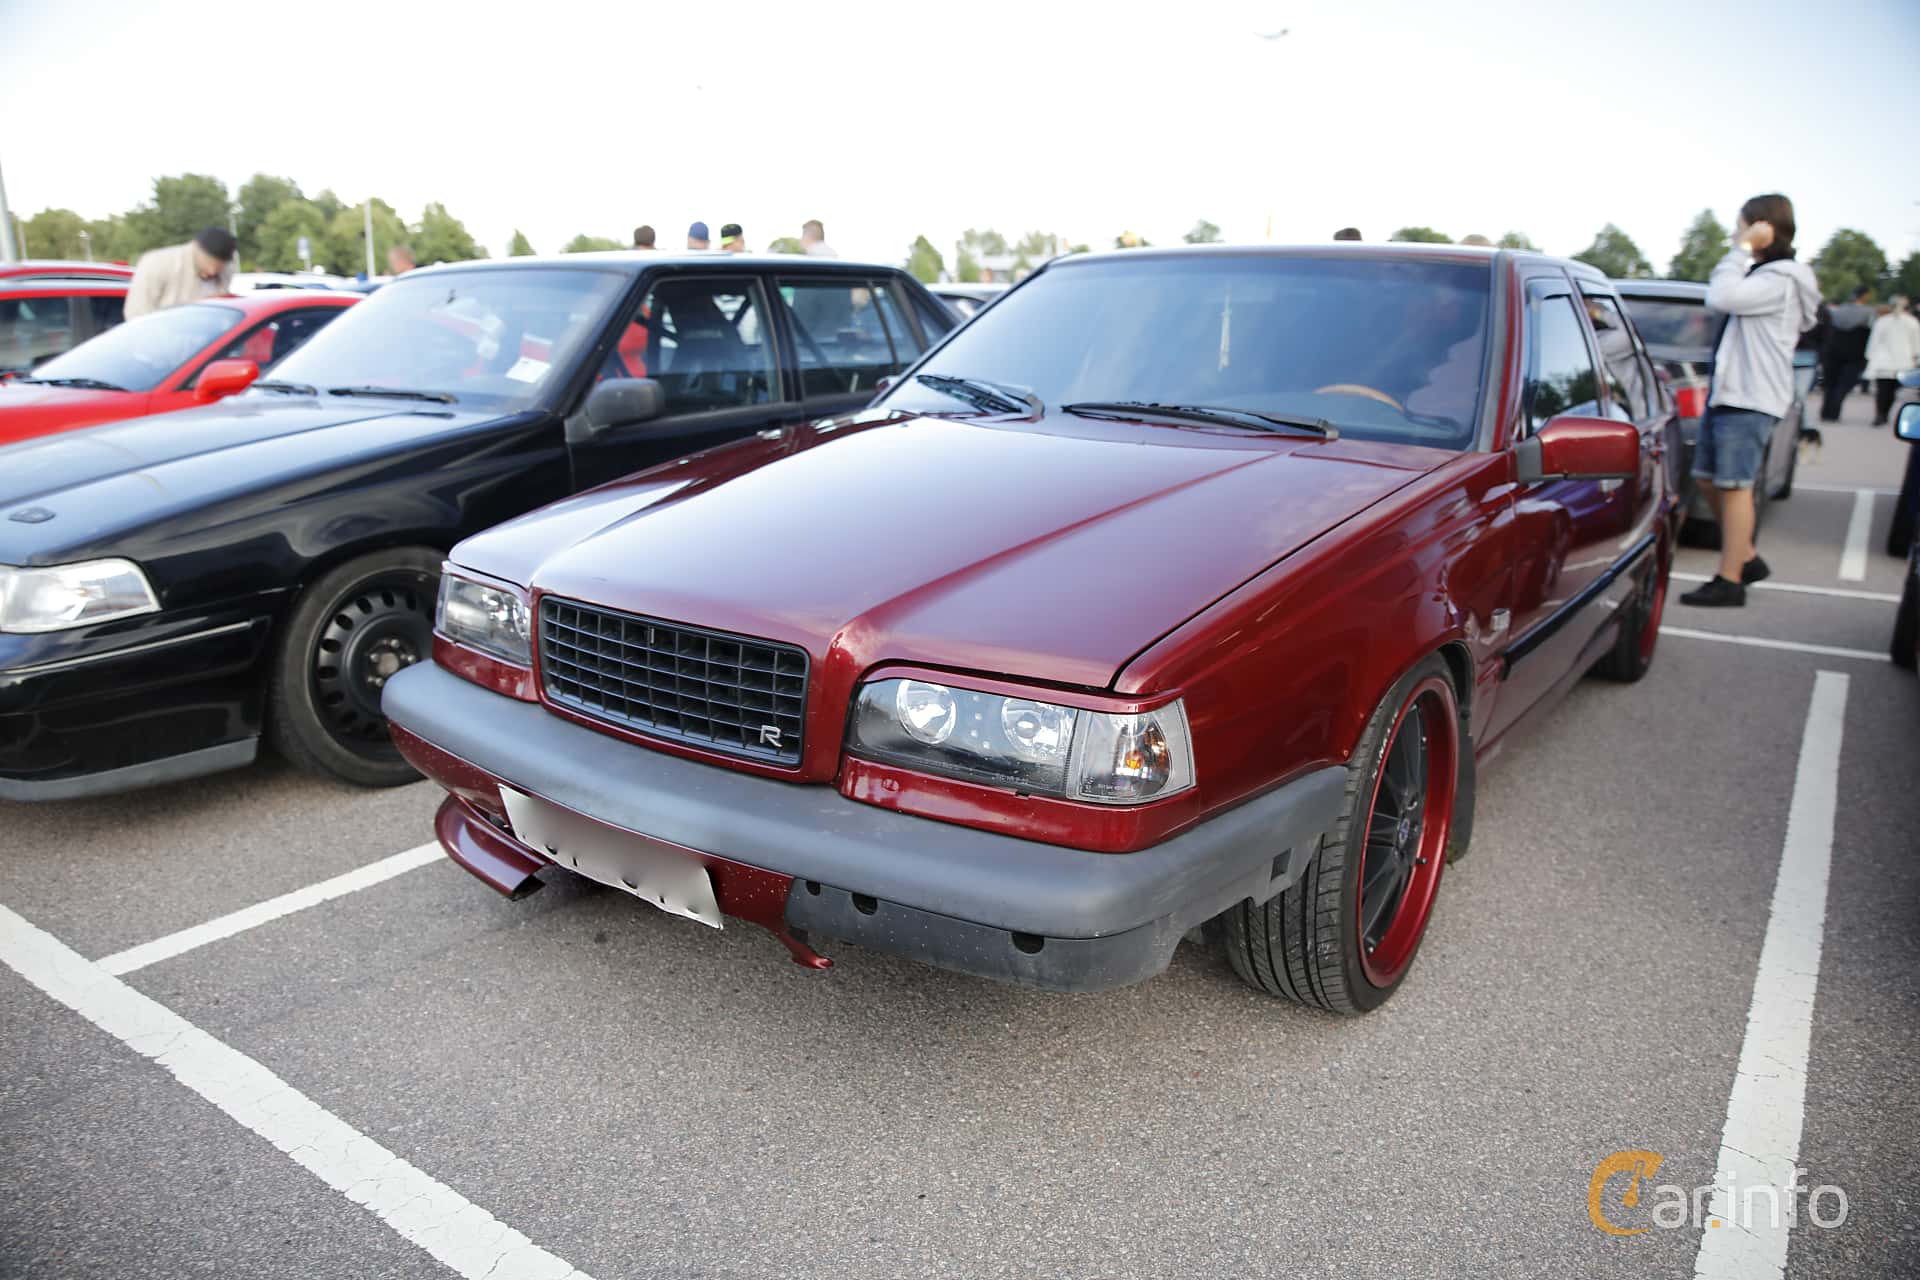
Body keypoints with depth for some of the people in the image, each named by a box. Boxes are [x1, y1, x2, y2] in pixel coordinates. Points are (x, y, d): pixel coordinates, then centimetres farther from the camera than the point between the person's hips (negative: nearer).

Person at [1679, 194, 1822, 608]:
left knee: (1734, 485, -7)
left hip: (1749, 399, -10)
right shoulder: (1760, 273, 19)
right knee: (1709, 480, 13)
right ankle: (1747, 557, 25)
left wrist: (1742, 248, -18)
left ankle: (1729, 582, -2)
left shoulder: (1780, 279, -13)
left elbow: (1721, 297, -25)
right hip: (1726, 392, 10)